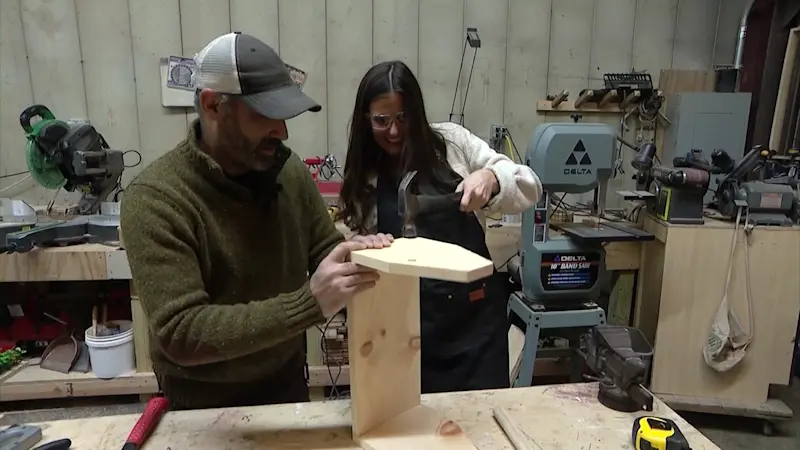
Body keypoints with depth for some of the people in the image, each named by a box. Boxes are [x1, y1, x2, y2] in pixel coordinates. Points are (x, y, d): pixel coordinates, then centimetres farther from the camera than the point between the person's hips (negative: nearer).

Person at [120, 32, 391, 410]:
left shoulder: (289, 170, -9)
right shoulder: (154, 199, -26)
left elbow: (325, 251, 2)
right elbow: (182, 334, -31)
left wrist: (356, 256, -21)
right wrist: (310, 302, -39)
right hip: (204, 405, -4)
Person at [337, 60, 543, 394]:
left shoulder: (453, 142, -1)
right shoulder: (362, 180, 2)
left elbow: (529, 187, -1)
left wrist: (491, 178, -20)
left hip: (476, 307, 0)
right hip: (411, 318, 1)